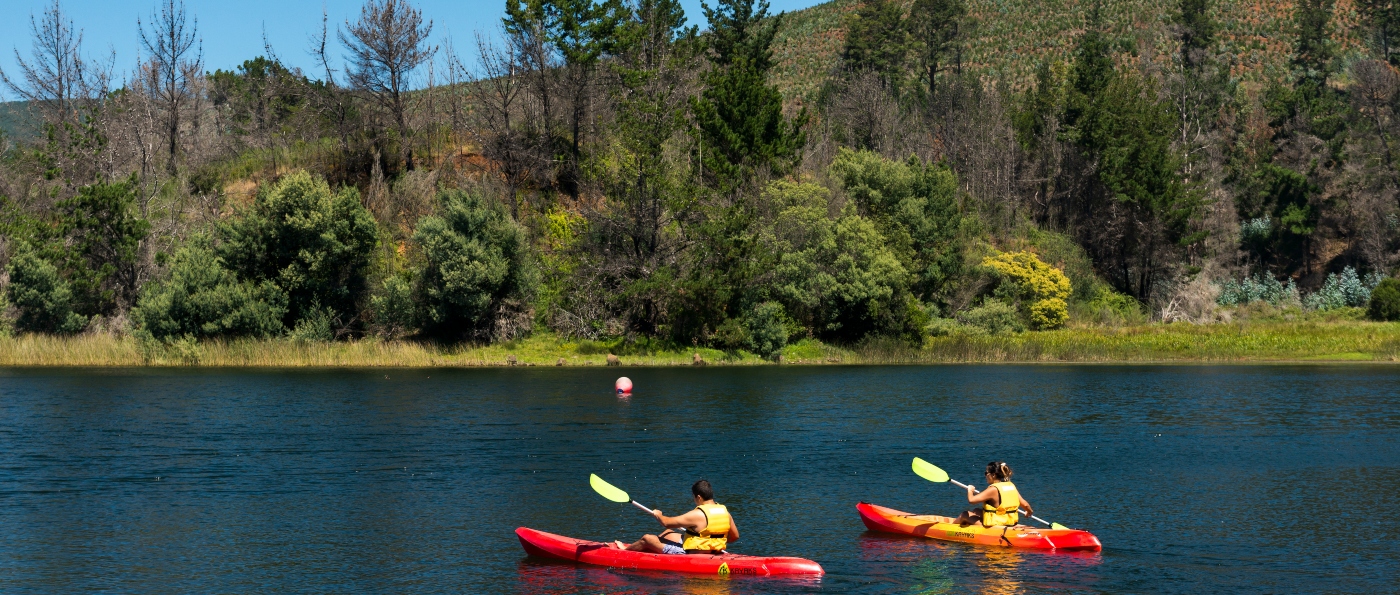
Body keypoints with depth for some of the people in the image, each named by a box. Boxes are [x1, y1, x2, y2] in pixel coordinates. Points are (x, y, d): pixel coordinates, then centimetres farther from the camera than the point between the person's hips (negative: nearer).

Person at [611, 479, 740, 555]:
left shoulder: (697, 515, -25)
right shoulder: (725, 512, -5)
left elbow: (668, 522, -17)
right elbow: (735, 536, 4)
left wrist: (658, 515, 5)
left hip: (688, 553, -8)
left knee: (647, 538, 9)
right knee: (669, 532, 29)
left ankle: (626, 550, 41)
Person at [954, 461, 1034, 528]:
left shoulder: (993, 489, -22)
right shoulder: (1011, 486, -1)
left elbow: (971, 499, -26)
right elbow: (1025, 504, 2)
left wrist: (970, 490, -3)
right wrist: (1030, 511, 25)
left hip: (994, 526, -8)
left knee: (965, 515, 12)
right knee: (976, 511, 27)